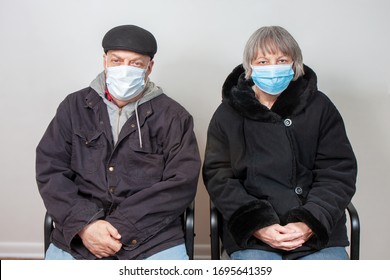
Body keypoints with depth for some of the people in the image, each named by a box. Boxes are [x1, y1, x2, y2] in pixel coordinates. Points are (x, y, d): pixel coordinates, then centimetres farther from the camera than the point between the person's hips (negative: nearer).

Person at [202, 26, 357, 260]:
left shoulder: (320, 107, 7)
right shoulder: (228, 113, 7)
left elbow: (338, 173, 4)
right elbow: (218, 176, 3)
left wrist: (310, 224, -11)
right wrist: (257, 225, -11)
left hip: (319, 232, 1)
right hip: (251, 236, 0)